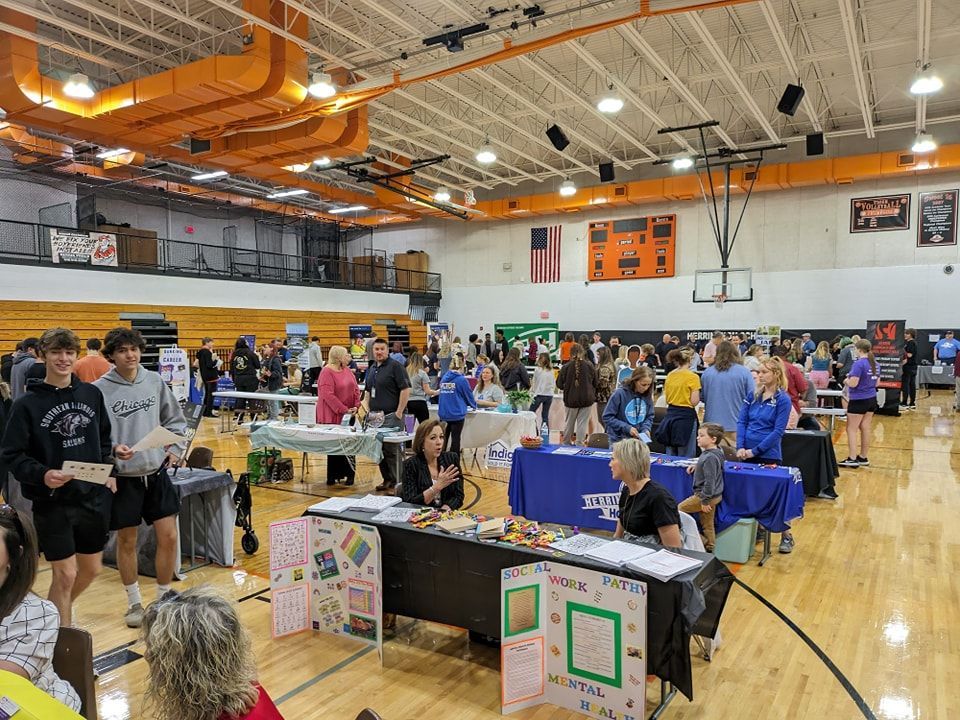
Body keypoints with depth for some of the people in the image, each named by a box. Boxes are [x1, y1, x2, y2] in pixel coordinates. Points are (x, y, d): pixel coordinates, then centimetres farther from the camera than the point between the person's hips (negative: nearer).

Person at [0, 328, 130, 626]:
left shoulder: (92, 394, 3)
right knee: (65, 574, 2)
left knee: (91, 569, 16)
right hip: (52, 501, -4)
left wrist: (112, 452, -6)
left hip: (94, 495, 4)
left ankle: (57, 612, 44)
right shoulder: (27, 404, -8)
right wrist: (42, 475, -26)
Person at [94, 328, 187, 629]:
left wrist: (176, 449, 1)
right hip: (122, 476, -2)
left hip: (157, 472, 3)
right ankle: (134, 602, 29)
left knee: (168, 537, 3)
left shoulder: (155, 381, 1)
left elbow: (175, 420, 12)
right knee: (127, 541, 11)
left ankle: (164, 598, 22)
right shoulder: (100, 389, -9)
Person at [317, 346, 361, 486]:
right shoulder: (327, 372, -12)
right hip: (333, 416, -6)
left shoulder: (347, 370, 10)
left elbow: (355, 389, 12)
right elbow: (328, 395, -19)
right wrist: (344, 410, -19)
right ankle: (333, 476, 13)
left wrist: (356, 406, -2)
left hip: (348, 414, 6)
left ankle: (350, 474, 16)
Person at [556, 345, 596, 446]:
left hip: (571, 399, 1)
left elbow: (559, 384, -3)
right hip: (587, 398, -1)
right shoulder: (589, 365, -7)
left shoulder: (566, 367, -10)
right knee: (582, 422, 3)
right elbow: (595, 382, 4)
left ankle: (566, 442, 27)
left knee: (569, 422, 15)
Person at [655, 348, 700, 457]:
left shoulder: (670, 375, 5)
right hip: (686, 415, -6)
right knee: (685, 458, 2)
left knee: (670, 456, 13)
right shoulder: (693, 377, -11)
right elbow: (694, 401, -13)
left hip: (670, 414, 6)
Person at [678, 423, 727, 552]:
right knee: (707, 524, 17)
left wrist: (704, 501, -21)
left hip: (707, 496, -9)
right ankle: (709, 548, 26)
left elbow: (709, 481, -27)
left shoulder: (710, 457, -26)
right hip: (713, 496, 9)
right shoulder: (717, 452, 4)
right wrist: (697, 466, 11)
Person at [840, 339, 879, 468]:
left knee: (851, 429, -2)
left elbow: (853, 383, -22)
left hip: (859, 400, -8)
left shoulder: (859, 364, -18)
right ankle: (863, 457, 19)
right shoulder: (875, 363, 9)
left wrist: (846, 381, -2)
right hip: (871, 399, 8)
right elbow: (876, 382, 16)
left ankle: (852, 459, -3)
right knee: (866, 428, 12)